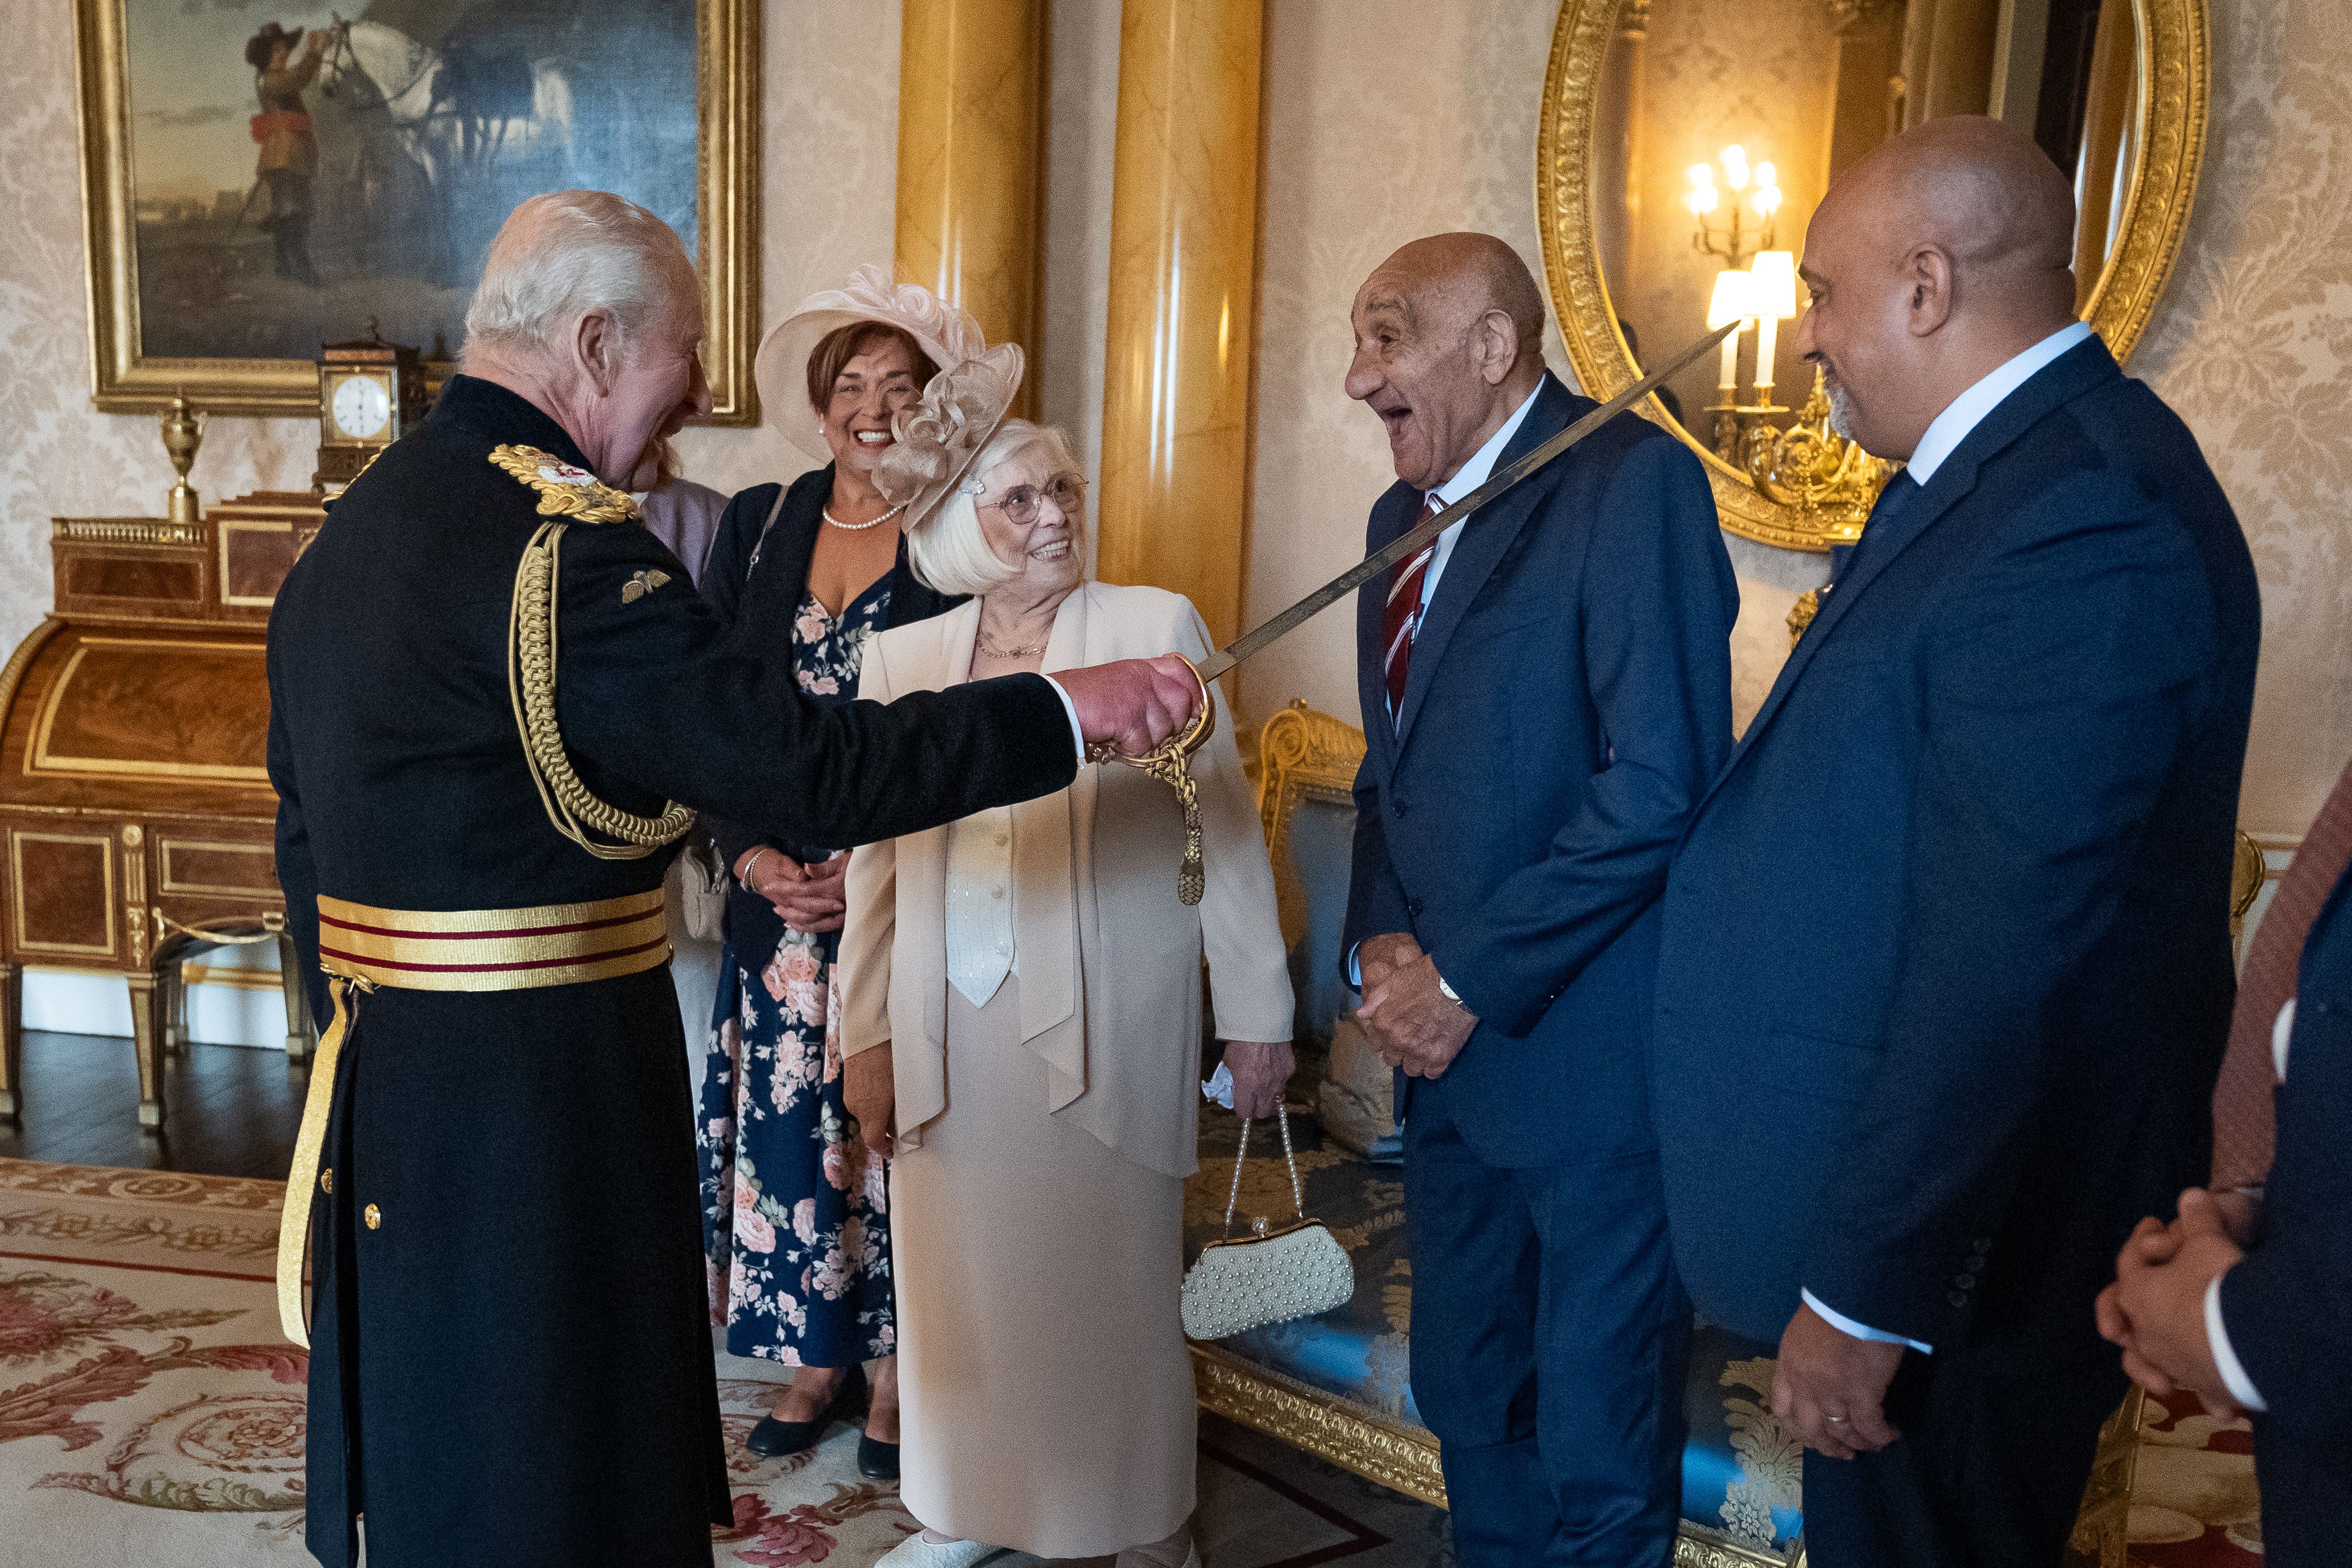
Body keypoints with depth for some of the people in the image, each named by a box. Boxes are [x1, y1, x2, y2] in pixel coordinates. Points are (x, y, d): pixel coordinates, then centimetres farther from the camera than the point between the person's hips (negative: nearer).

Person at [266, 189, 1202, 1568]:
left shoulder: (350, 529, 10)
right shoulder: (560, 542, -21)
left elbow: (308, 837, 15)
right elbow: (813, 770, -24)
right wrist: (1070, 708, -16)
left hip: (386, 1094, 10)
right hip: (542, 1105, -10)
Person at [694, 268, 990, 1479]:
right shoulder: (756, 525, 7)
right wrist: (751, 854, -6)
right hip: (779, 892, 4)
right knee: (790, 1121, 10)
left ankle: (900, 1370, 23)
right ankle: (820, 1356, 28)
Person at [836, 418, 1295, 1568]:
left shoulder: (1155, 627, -3)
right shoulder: (903, 657, 6)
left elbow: (1225, 826, -2)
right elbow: (875, 861, 9)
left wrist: (1255, 1016, -2)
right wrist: (865, 1038, 8)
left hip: (1106, 1034, -3)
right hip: (952, 1036, 3)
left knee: (1116, 1290, 8)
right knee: (962, 1287, 13)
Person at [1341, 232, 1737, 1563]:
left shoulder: (1632, 481, -12)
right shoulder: (1401, 520, 13)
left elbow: (1663, 783, -20)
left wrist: (1470, 981, -16)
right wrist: (1383, 943, 1)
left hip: (1589, 1046, -7)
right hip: (1449, 1045, 8)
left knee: (1597, 1459, 6)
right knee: (1469, 1405, 20)